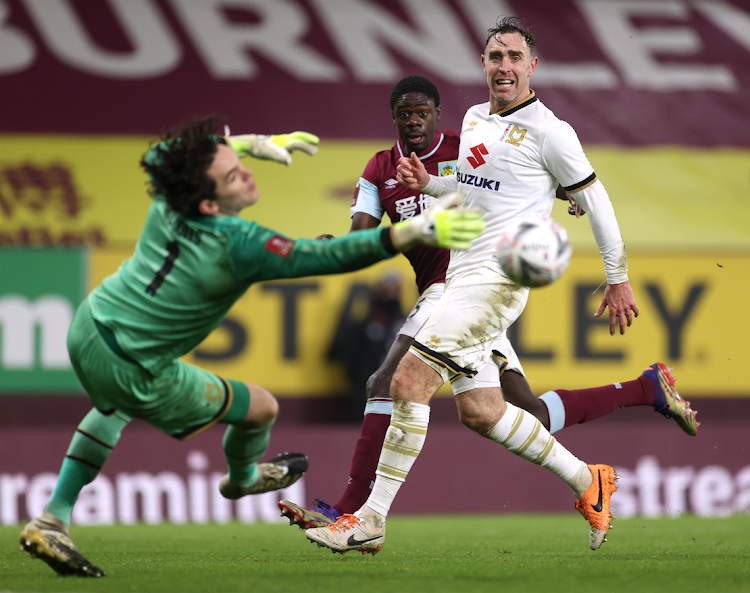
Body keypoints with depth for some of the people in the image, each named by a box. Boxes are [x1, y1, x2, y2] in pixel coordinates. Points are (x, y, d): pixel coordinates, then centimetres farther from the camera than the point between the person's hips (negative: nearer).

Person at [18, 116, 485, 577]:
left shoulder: (167, 201, -10)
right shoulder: (239, 245, -30)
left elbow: (161, 153, 16)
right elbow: (328, 256, -38)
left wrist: (253, 143, 19)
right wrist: (417, 231, -46)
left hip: (88, 327, 7)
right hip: (136, 375, -6)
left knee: (115, 406, 41)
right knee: (262, 407, 16)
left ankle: (53, 520, 34)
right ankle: (243, 477, 51)